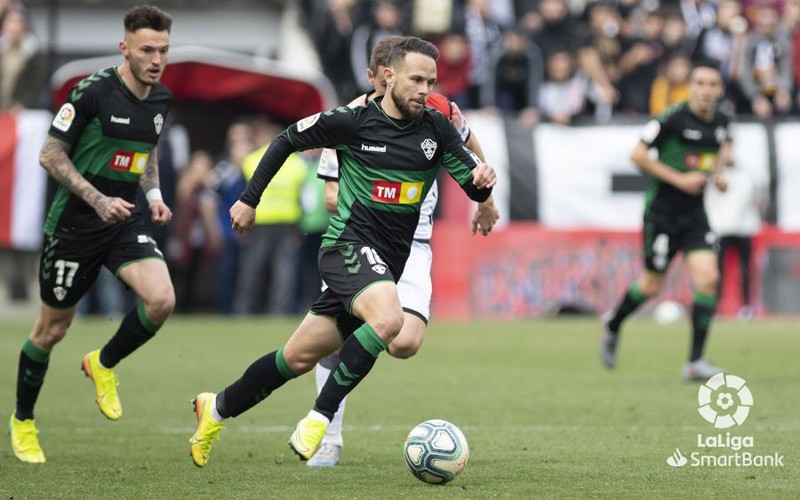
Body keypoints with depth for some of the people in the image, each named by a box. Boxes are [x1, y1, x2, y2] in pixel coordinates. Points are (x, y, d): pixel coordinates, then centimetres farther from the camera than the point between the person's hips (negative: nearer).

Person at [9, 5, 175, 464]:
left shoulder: (161, 100, 2)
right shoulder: (93, 92, -18)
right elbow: (51, 155, -14)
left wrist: (154, 195, 5)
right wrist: (98, 200, -22)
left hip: (125, 221, 5)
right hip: (74, 226, -5)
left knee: (161, 300, -20)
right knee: (52, 330, 7)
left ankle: (104, 365, 8)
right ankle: (22, 421, 29)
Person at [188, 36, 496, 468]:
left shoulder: (437, 130, 2)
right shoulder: (353, 121, -8)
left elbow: (474, 186, 4)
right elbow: (287, 140, 5)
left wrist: (482, 181, -20)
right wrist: (249, 199, 6)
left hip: (387, 263, 5)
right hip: (349, 244, -5)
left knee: (299, 358, 11)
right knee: (388, 318, -34)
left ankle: (218, 408, 32)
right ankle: (320, 417, -22)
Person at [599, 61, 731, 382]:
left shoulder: (721, 121, 3)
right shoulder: (673, 118, -16)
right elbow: (637, 155, -14)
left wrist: (717, 172, 8)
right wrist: (679, 179, -16)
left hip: (694, 211, 5)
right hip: (663, 209, -5)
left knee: (708, 278, -12)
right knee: (652, 286, 5)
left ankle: (696, 362, -6)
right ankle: (613, 325, 37)